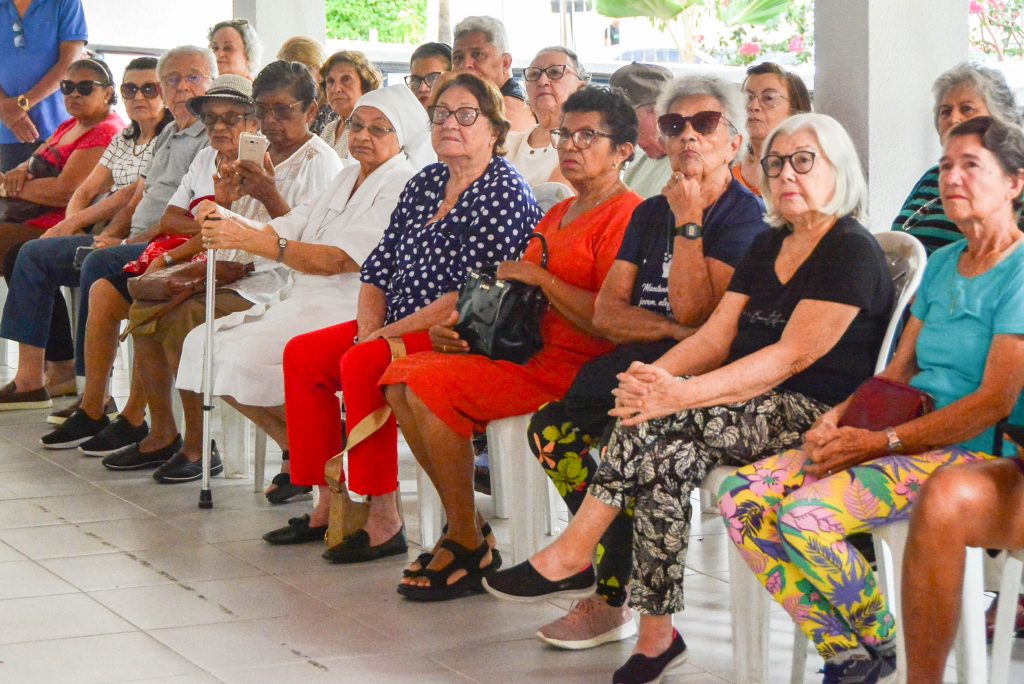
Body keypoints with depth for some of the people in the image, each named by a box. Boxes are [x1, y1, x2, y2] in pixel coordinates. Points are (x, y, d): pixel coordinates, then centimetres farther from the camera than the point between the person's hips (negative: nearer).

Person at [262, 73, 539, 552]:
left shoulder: (505, 193, -11)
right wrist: (370, 327, -6)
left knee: (361, 364, -29)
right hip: (396, 330, 9)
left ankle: (383, 521, -23)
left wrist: (391, 333, -18)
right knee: (303, 353, -1)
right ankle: (328, 503, 2)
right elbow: (377, 269, 14)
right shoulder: (424, 184, 14)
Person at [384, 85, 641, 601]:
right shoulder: (559, 214, 21)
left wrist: (539, 277, -16)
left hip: (571, 366, -10)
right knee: (400, 379, 0)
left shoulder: (625, 216, -11)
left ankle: (470, 549, -11)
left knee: (430, 387, -22)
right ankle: (461, 526, 1)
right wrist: (458, 325, 5)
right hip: (526, 350, 10)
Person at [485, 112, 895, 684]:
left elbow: (793, 357, -20)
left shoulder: (852, 252, -9)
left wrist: (683, 394, -29)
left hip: (820, 419, -7)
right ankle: (656, 637, -22)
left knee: (658, 421, -26)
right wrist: (656, 376, -13)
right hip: (759, 408, 7)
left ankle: (571, 554, -14)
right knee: (664, 461, -24)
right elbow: (716, 336, 10)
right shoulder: (769, 247, 18)